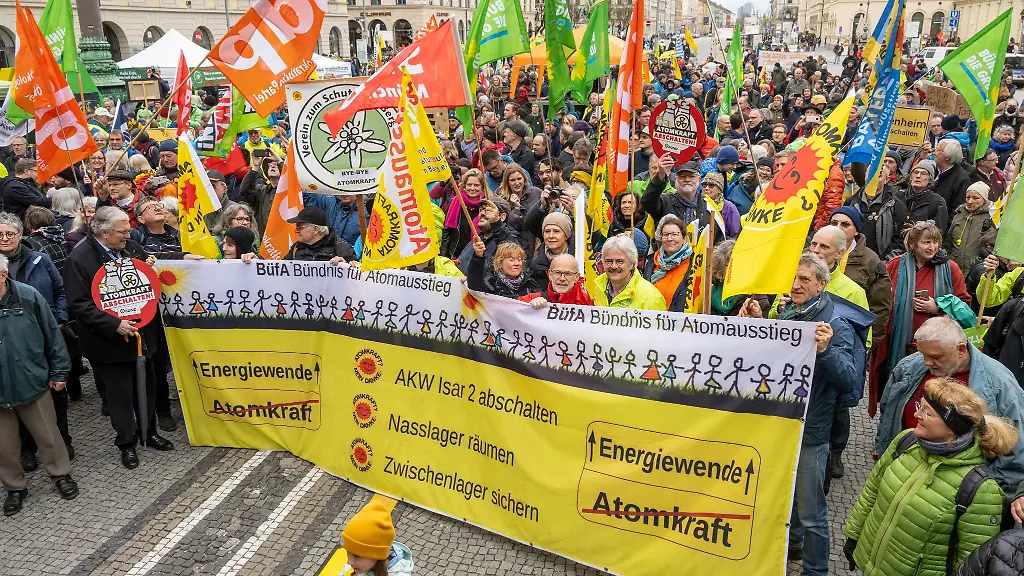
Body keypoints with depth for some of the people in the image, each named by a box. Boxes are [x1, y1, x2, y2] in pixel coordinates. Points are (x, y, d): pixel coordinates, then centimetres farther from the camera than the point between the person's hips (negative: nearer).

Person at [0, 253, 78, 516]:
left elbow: (52, 334, -4)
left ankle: (61, 475, 37)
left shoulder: (28, 296, -13)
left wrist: (59, 371, 1)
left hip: (32, 383, -1)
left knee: (48, 435, 15)